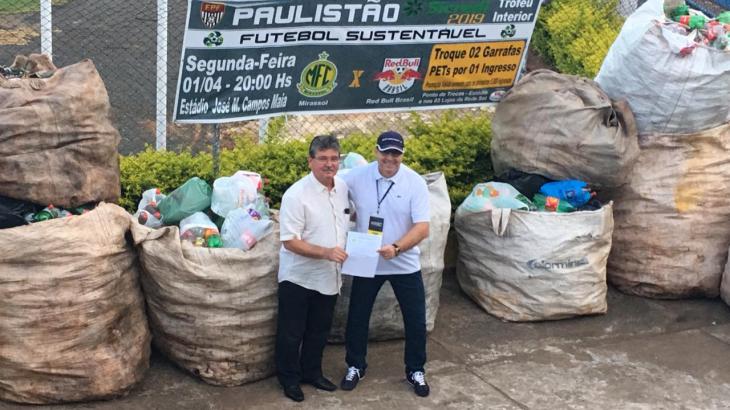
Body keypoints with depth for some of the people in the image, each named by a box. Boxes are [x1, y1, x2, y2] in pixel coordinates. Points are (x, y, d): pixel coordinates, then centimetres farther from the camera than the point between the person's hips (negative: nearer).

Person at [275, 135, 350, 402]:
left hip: (329, 277, 6)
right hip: (299, 277, -6)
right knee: (291, 332, 9)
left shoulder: (343, 188, 0)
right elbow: (290, 241, -22)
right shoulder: (296, 195, -20)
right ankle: (289, 379, 25)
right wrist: (326, 252, -30)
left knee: (319, 330, 19)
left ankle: (312, 373, 36)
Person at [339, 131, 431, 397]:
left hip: (405, 265, -1)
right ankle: (355, 366, 32)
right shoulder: (356, 177, -11)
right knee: (357, 317, 11)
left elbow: (422, 227, -18)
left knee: (415, 320, 8)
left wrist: (396, 248, -32)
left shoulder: (415, 183, -14)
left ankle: (416, 370, 29)